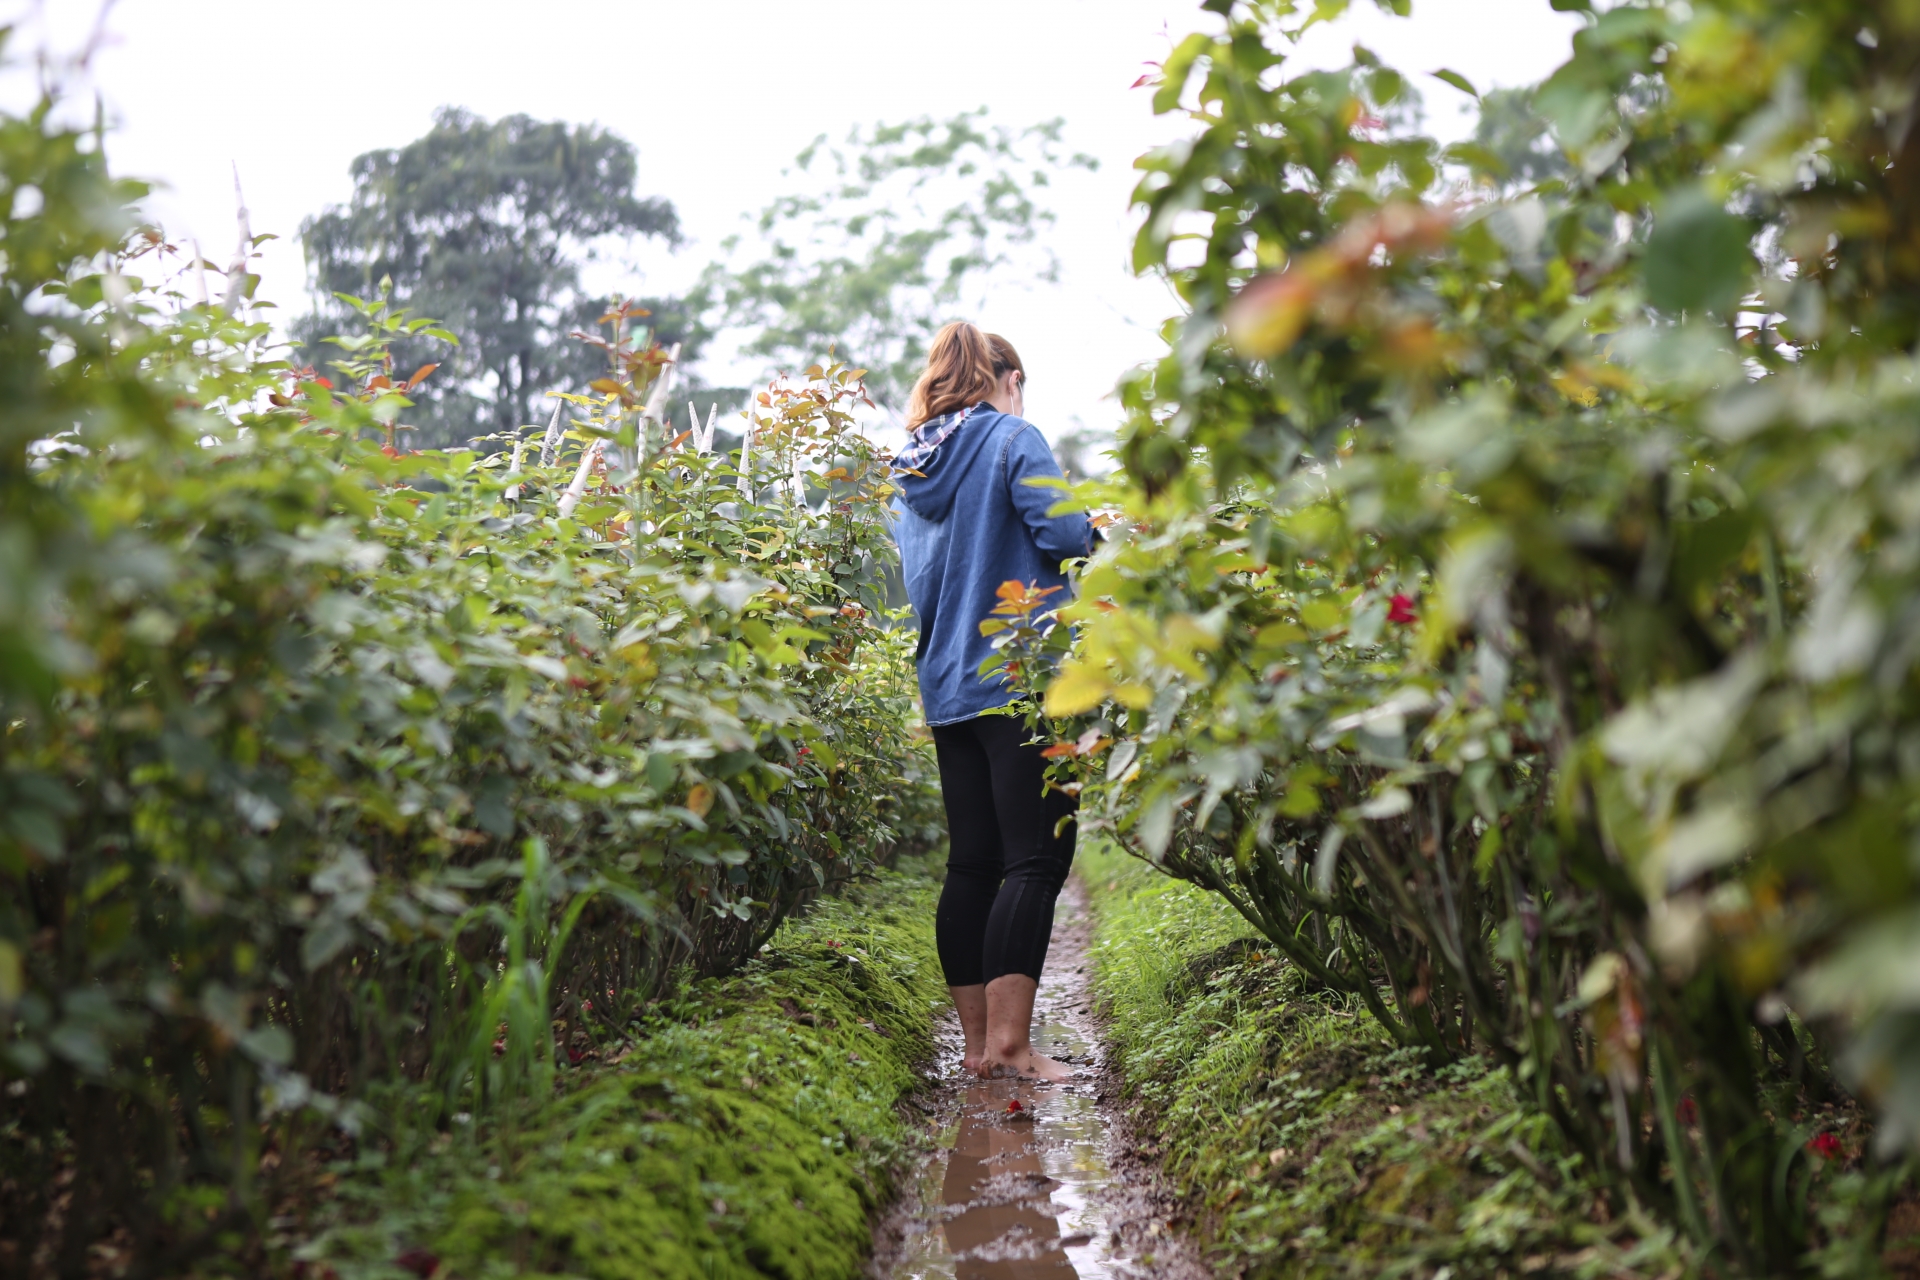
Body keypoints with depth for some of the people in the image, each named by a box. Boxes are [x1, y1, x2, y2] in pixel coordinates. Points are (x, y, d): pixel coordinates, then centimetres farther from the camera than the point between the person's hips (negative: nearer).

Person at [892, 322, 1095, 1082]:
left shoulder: (913, 468, 17)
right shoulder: (1012, 438, -4)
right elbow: (1064, 535, -16)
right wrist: (1094, 525, 5)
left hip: (946, 689, 7)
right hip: (1021, 681, -7)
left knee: (972, 864, 9)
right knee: (1035, 862, -6)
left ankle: (977, 1041, 12)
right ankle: (1009, 1043, -11)